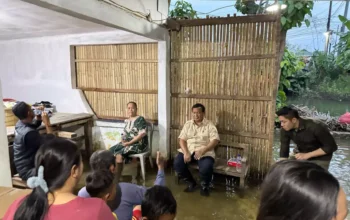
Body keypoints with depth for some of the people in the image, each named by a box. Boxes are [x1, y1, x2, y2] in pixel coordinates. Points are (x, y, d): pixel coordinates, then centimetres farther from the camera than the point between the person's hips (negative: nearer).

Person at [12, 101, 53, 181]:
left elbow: (35, 124, 23)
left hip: (24, 165, 10)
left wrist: (39, 115, -1)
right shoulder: (29, 132, -28)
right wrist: (47, 123, -24)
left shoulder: (20, 124, 1)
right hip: (27, 170, -10)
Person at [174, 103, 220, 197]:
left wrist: (202, 151, -23)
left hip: (204, 152, -3)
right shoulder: (188, 124, 10)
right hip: (188, 150, 3)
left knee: (206, 167, -32)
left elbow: (215, 141, -9)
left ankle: (204, 186, 3)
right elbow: (182, 139, 3)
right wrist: (186, 153, -15)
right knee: (177, 163, -22)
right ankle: (191, 182, 5)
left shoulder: (210, 125, 1)